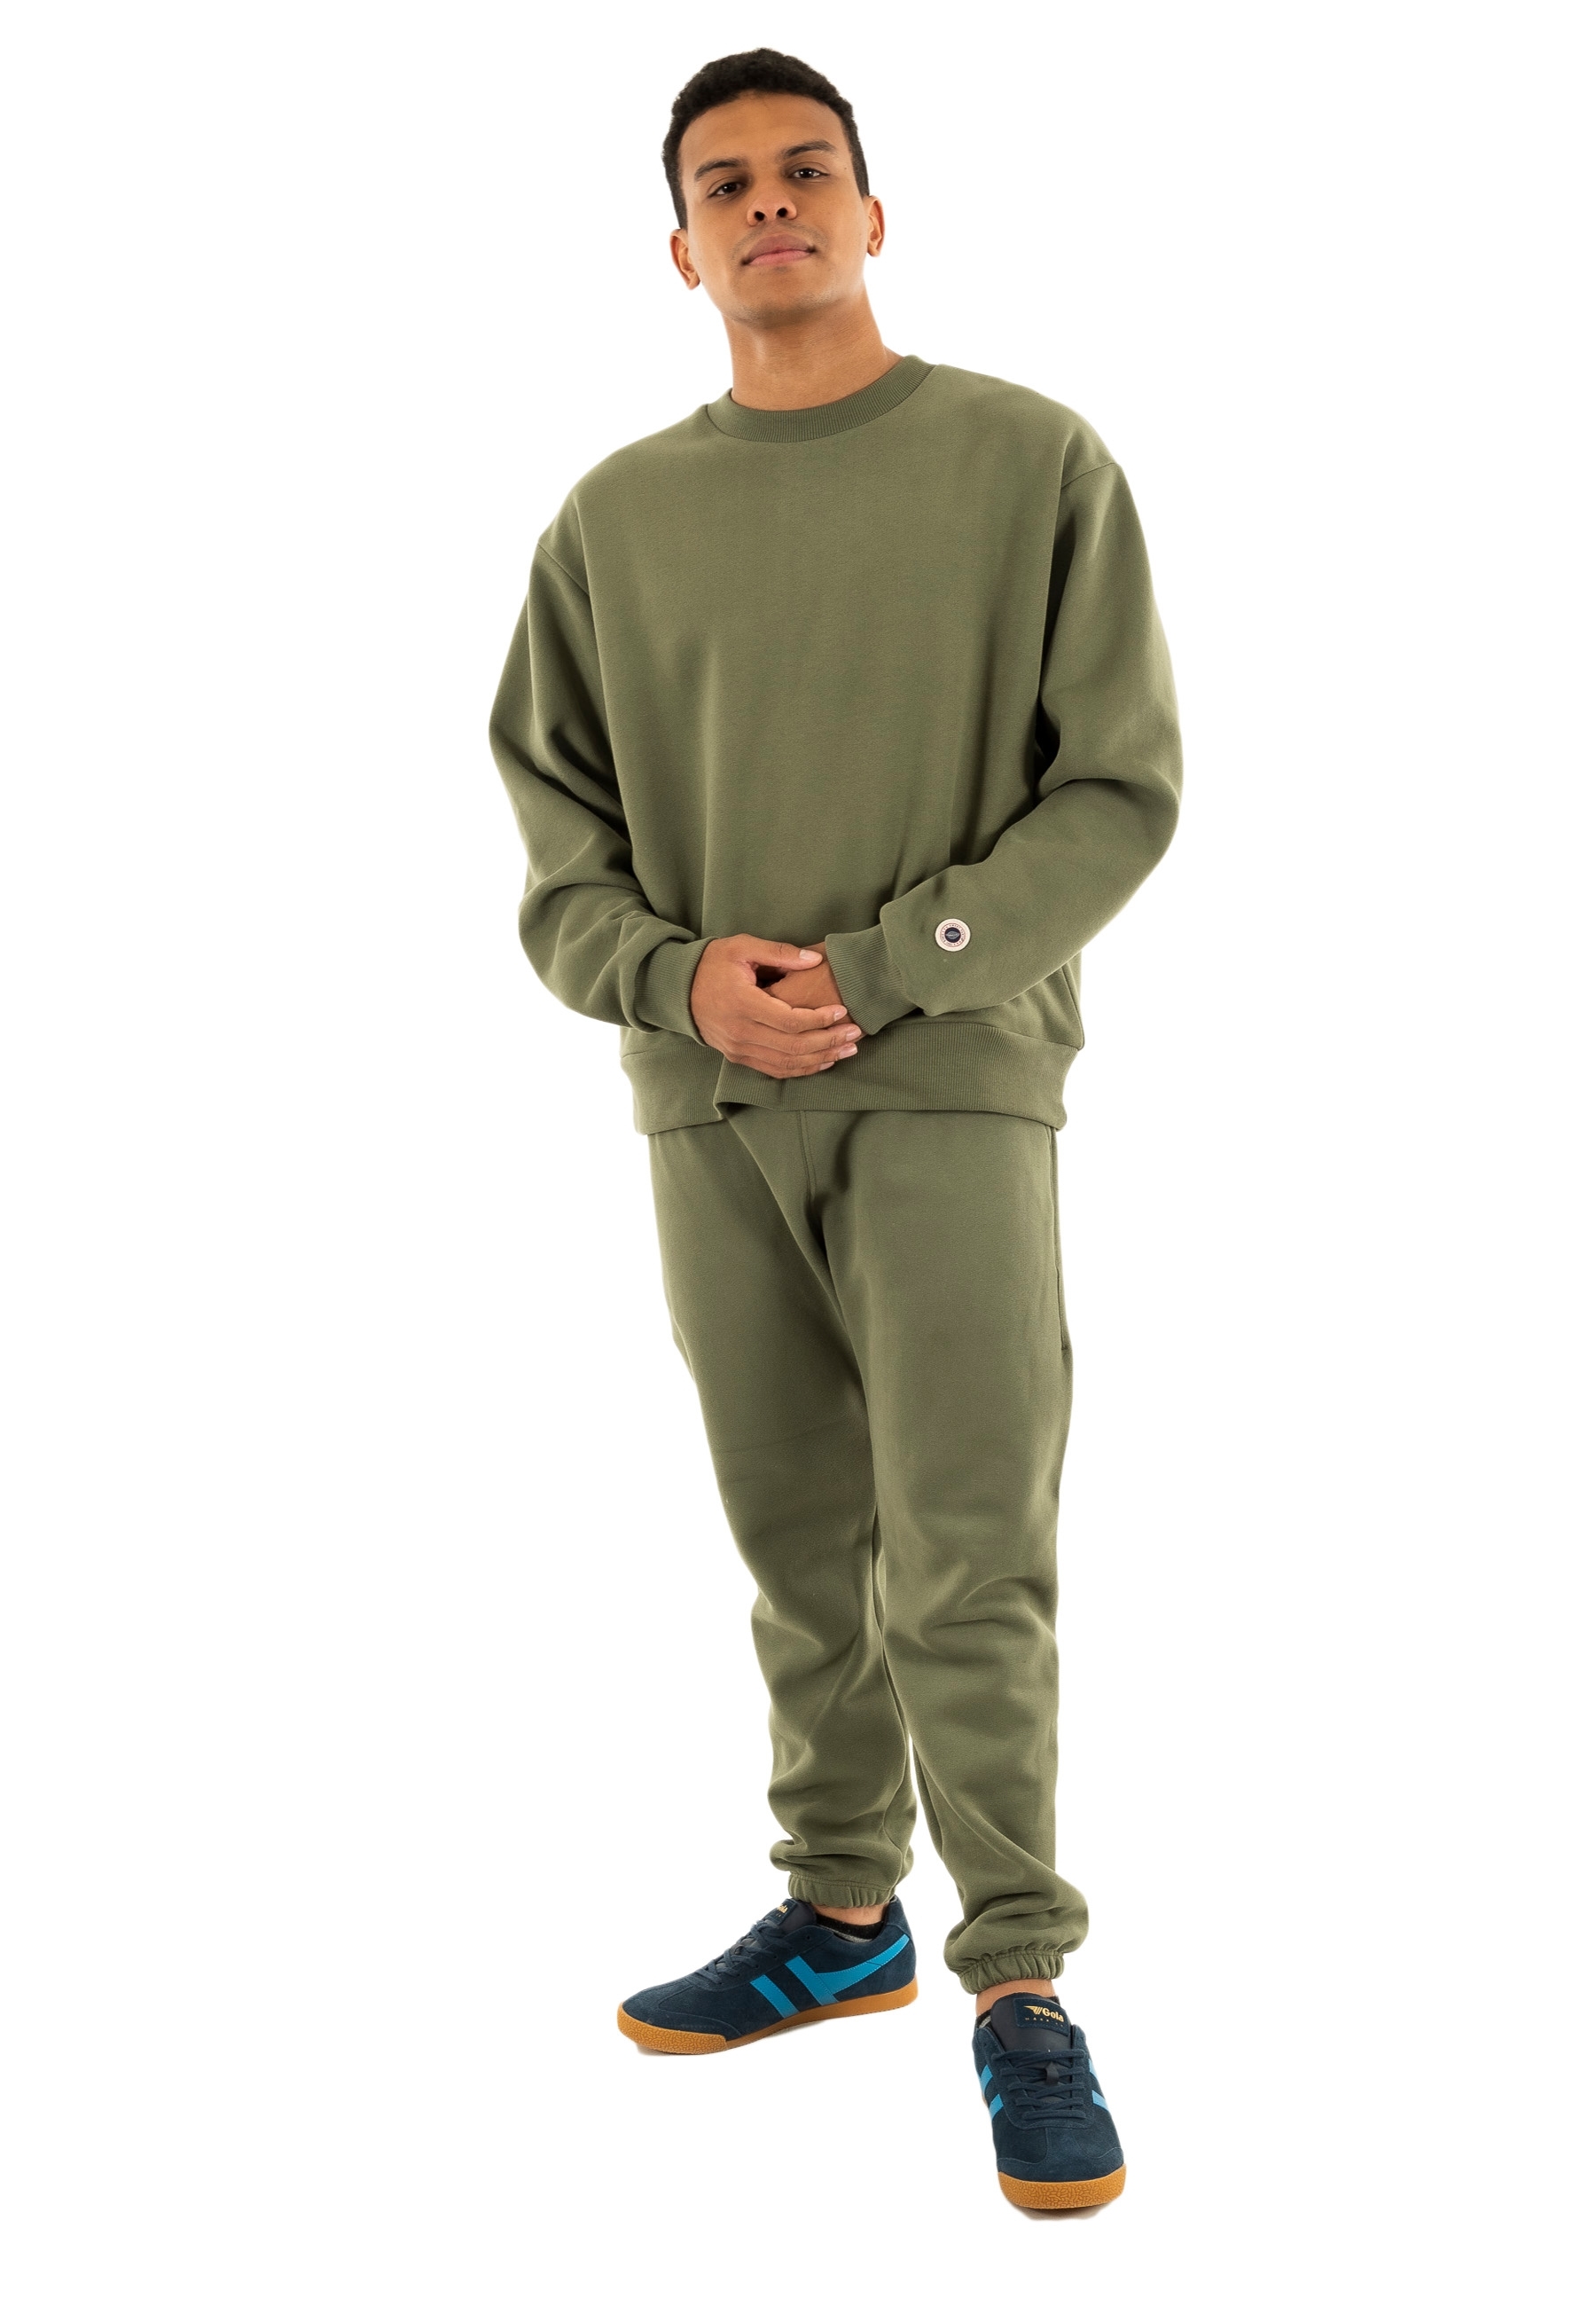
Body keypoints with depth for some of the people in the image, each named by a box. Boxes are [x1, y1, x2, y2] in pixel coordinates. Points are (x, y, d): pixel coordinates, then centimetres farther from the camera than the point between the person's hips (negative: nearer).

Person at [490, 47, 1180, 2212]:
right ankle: (843, 1909, 25)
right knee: (800, 1540, 10)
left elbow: (1122, 789, -4)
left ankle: (1022, 1983, 8)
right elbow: (558, 839, 10)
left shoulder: (1033, 462, 1)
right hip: (707, 1102, 3)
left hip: (953, 1084, -3)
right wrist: (680, 977, -10)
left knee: (970, 1562, -5)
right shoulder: (615, 517, 9)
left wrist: (877, 969, -13)